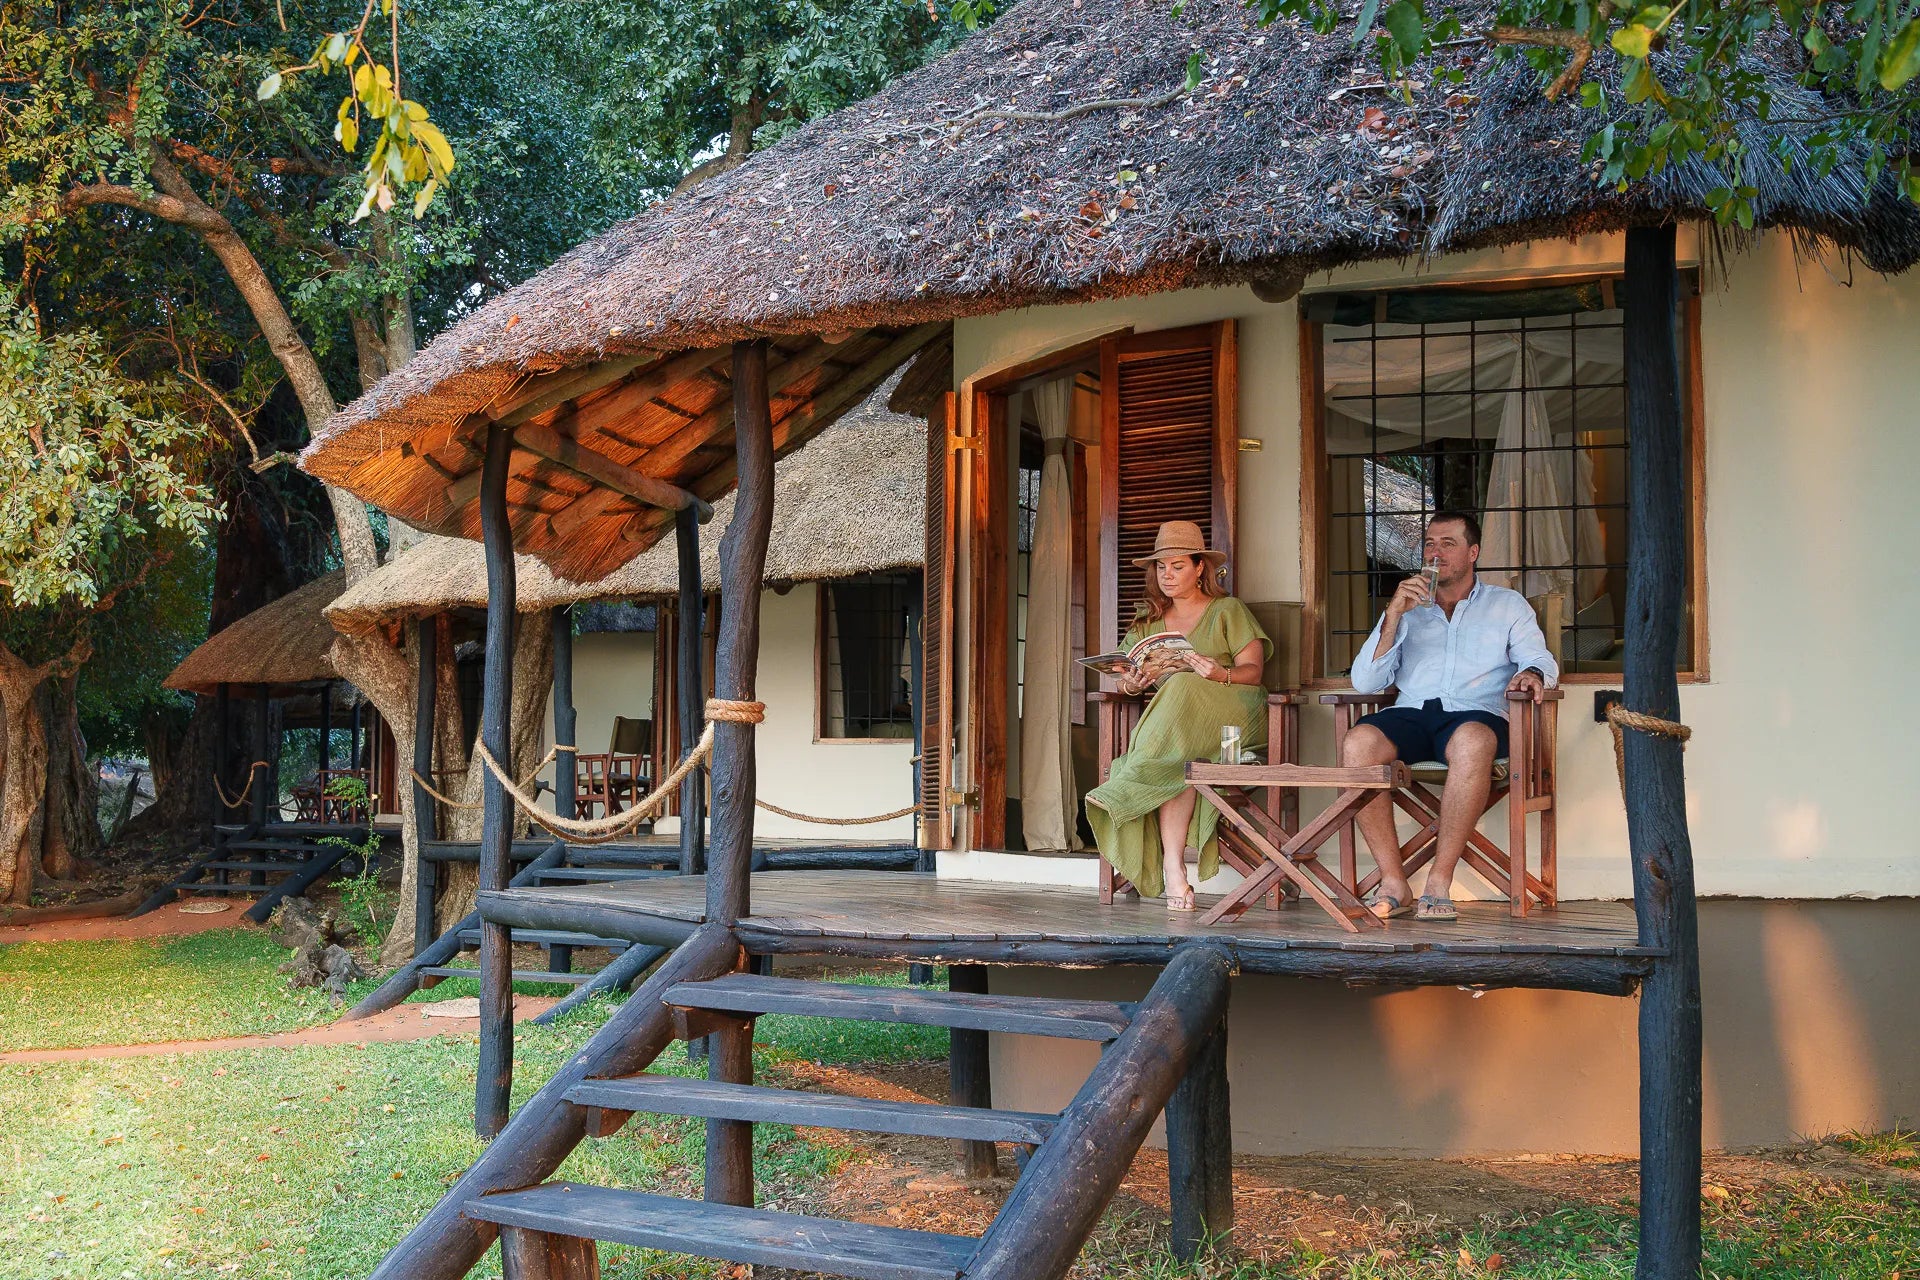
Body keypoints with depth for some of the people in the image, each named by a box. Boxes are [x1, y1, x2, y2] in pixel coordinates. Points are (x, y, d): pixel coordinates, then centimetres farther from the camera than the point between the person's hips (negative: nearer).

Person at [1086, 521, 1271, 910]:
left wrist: (1220, 675, -23)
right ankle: (1173, 873, -40)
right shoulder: (1149, 623, 23)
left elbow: (1252, 671, -1)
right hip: (1168, 721, 3)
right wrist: (1133, 683, -13)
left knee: (1182, 689, -35)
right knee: (1176, 759, -34)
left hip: (1231, 714, -3)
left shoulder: (1228, 611, 12)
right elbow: (1125, 680, 12)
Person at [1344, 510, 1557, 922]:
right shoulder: (1407, 609, 24)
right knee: (1359, 742, -33)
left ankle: (1439, 884, -34)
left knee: (1472, 742, -40)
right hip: (1411, 714, 2)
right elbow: (1365, 682, 13)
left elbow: (1541, 660, 9)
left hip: (1476, 713, -2)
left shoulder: (1507, 605, 22)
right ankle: (1393, 884, -30)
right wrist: (1394, 615, 1)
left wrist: (1532, 673, -16)